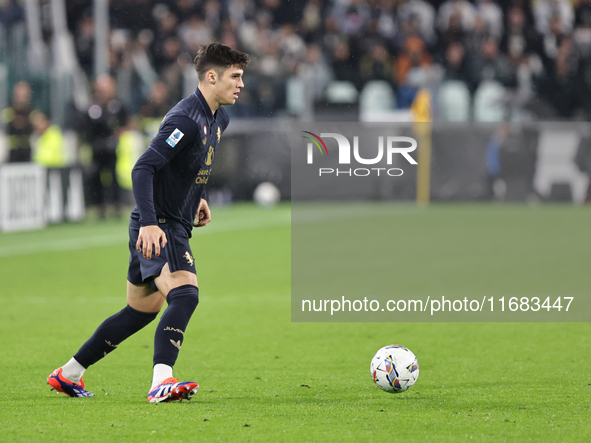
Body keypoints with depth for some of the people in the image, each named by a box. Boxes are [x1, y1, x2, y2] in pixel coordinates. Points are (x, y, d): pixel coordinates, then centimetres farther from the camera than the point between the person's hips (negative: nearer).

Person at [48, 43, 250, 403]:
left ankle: (68, 374, 26)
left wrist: (198, 196, 24)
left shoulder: (219, 118, 12)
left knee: (141, 311, 16)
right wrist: (148, 223, -34)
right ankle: (161, 382, -37)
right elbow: (143, 168, -26)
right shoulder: (186, 119, -20)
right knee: (185, 294, -28)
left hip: (175, 227, 10)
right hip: (156, 228, -10)